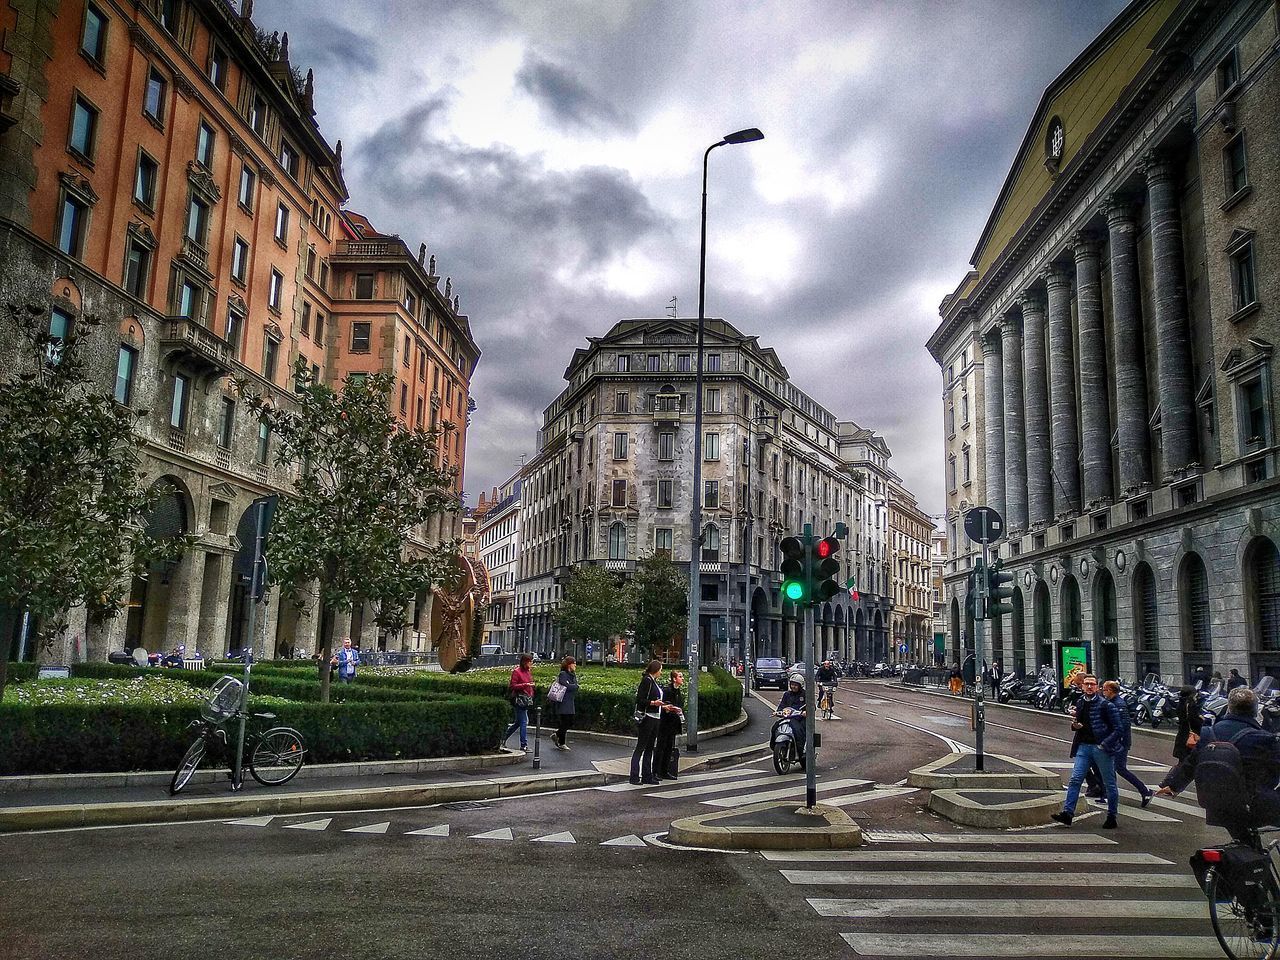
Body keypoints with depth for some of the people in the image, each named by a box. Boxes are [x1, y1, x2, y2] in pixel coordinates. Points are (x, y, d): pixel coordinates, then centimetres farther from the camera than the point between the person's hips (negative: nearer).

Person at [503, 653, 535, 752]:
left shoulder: (528, 671, 13)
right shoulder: (516, 672, -10)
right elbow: (513, 686, -13)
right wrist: (525, 685, -24)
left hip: (527, 699, 9)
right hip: (519, 699, -9)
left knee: (518, 722, 14)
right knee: (524, 721, -8)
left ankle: (504, 738, 28)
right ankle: (524, 745, -2)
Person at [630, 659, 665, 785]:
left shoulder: (653, 681, 15)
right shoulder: (646, 680, -11)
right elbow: (639, 700, -16)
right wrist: (653, 702, -25)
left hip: (654, 718, 9)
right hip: (646, 718, -9)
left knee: (649, 748, 11)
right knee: (640, 747, -6)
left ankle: (647, 776, 16)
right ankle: (634, 777, -3)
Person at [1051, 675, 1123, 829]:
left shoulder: (1106, 705, -8)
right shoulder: (1080, 704, 11)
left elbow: (1117, 728, -8)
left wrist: (1105, 744, -19)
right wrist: (1075, 725, 1)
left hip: (1102, 748, -5)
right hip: (1083, 747, 5)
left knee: (1109, 784, 7)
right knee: (1075, 780, -5)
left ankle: (1111, 817, 20)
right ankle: (1067, 814, -7)